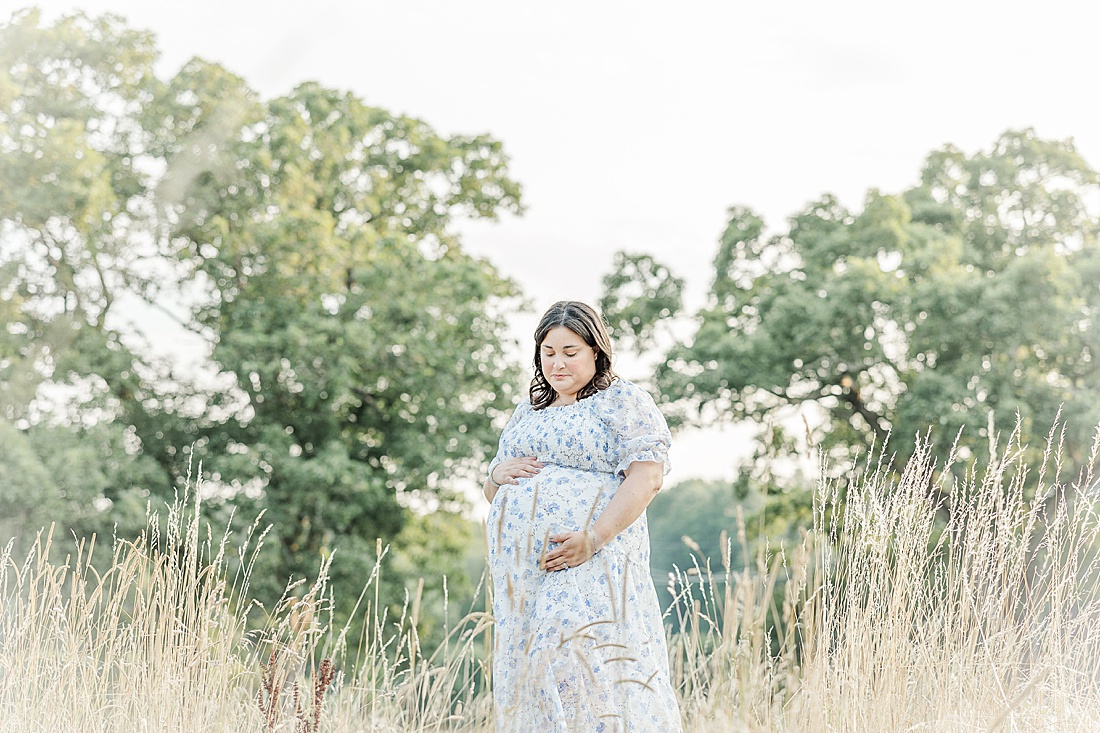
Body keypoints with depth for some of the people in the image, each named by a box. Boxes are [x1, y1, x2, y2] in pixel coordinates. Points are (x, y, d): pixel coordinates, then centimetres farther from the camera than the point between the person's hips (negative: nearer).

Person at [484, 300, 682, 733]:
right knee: (528, 675, 2)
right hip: (522, 568, 6)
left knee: (579, 662, -21)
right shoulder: (526, 413, 23)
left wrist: (594, 538, -21)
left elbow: (647, 476, -9)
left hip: (590, 563, -6)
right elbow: (492, 493, 27)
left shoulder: (622, 400, 4)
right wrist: (498, 474, 1)